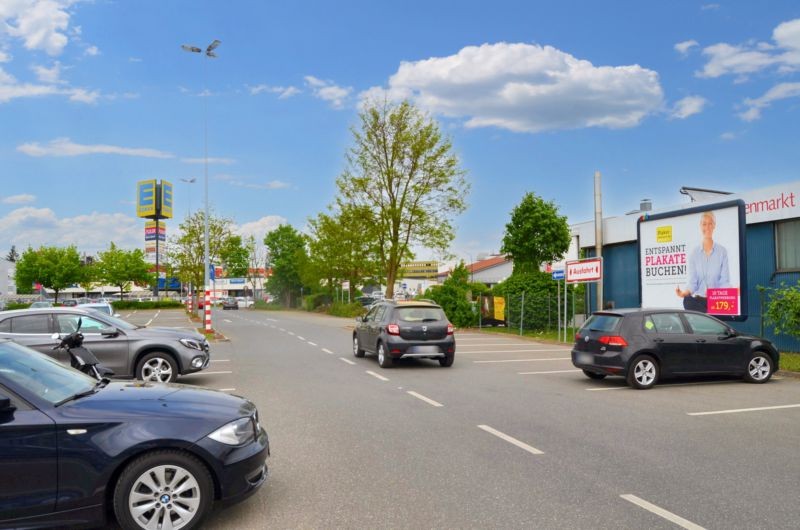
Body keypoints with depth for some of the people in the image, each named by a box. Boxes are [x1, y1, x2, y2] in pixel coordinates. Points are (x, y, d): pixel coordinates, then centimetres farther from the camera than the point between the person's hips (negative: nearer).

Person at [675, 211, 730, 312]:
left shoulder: (722, 251, 4)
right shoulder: (694, 253, 6)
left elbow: (724, 281, 1)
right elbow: (693, 281, 2)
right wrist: (685, 292, -18)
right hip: (698, 301, 1)